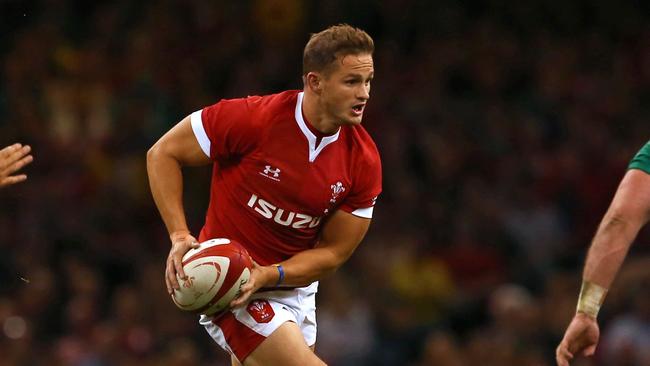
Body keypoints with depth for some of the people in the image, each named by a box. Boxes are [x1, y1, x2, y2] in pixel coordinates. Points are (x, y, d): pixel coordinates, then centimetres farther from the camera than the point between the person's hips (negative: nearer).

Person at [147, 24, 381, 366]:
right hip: (229, 283, -6)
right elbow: (163, 153, -9)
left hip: (295, 288, 6)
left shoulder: (364, 160, -9)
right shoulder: (252, 118, -21)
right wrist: (179, 236, -19)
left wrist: (268, 275, -22)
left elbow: (333, 252, -4)